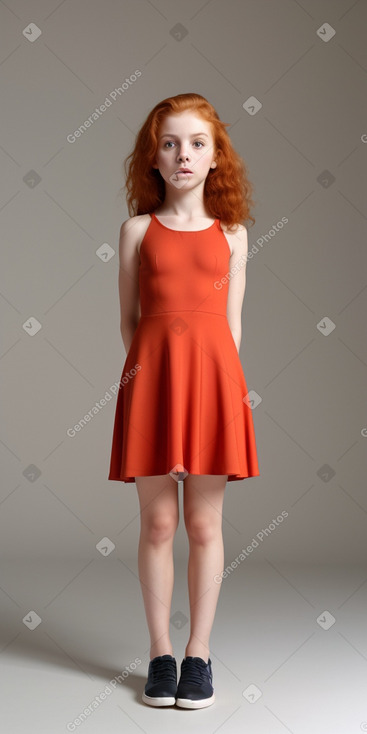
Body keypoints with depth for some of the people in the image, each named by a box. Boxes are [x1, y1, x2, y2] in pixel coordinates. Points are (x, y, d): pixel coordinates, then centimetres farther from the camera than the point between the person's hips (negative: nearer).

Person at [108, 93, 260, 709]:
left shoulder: (231, 233, 9)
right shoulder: (137, 230, 7)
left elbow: (231, 323, 9)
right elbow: (128, 318, 8)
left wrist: (214, 377, 1)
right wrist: (148, 368, -2)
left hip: (212, 372, 1)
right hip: (152, 370, 0)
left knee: (205, 523, 5)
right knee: (158, 522, 5)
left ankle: (199, 651, 19)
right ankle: (160, 651, 19)